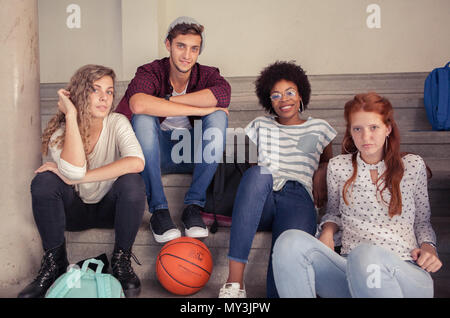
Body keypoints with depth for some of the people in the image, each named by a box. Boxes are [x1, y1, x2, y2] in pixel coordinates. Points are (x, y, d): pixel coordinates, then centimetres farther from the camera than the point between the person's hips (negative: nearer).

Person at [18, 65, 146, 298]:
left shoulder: (117, 123, -14)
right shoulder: (59, 132, -13)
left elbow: (136, 162, -34)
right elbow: (74, 170, -34)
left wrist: (77, 178, -31)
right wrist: (71, 115, -30)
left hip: (109, 207, 0)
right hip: (73, 209, 1)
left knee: (132, 182, -30)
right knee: (44, 181, -26)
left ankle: (121, 261, -12)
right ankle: (54, 263, -10)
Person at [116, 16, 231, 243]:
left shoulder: (207, 75, -4)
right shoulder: (151, 72, -10)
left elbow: (223, 93, -30)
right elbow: (138, 104, -35)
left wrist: (167, 101, -28)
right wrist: (198, 109, -34)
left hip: (194, 153, 1)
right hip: (159, 153, -1)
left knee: (218, 116, -24)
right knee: (142, 118, -29)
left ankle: (193, 205, -22)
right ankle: (158, 208, -24)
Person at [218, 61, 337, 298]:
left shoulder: (319, 127, 26)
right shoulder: (260, 125, 28)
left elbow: (329, 160, 36)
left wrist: (320, 174, 12)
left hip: (297, 198, 1)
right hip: (260, 200, 0)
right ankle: (234, 281, -41)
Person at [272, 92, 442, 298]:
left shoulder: (413, 166, 11)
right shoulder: (337, 166, 12)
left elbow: (422, 221, 21)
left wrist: (428, 246, 1)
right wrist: (328, 230, 4)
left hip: (406, 273, -2)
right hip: (350, 270, 2)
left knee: (365, 254, -41)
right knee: (291, 241, -28)